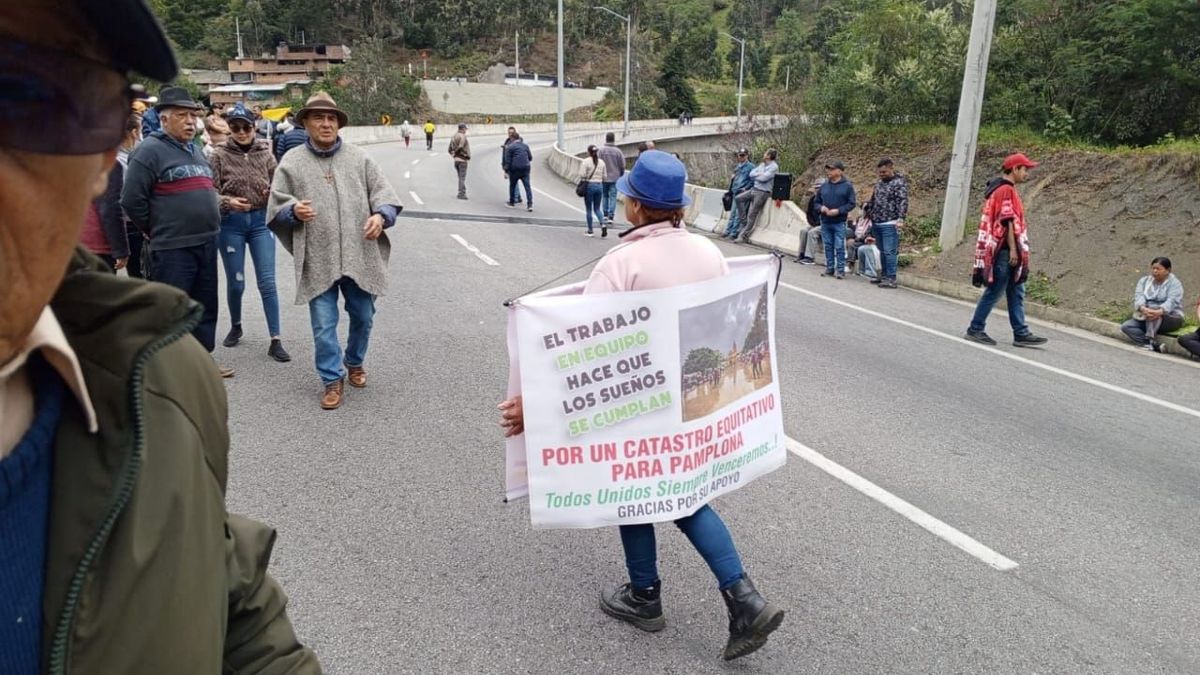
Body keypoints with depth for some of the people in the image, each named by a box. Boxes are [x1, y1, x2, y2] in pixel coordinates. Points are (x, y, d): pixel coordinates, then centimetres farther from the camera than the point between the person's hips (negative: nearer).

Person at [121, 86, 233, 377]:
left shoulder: (196, 150, 17)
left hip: (206, 243, 8)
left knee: (206, 307, 15)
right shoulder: (150, 150, -9)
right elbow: (132, 199, -12)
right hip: (172, 248, -8)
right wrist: (157, 230, -3)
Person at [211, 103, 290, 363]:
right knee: (236, 283, 9)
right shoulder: (219, 155, -2)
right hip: (231, 223, -1)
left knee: (267, 282, -2)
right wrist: (228, 202, -24)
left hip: (261, 220, 1)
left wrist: (273, 193, -14)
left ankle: (276, 340, 1)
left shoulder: (265, 154, 3)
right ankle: (235, 327, 35)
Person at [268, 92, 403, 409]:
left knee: (363, 317, 14)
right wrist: (294, 210, -18)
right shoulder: (291, 162, 3)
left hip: (359, 255, 2)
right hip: (317, 260, -1)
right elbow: (276, 207, 4)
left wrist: (381, 215, -15)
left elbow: (383, 192, 5)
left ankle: (355, 363, 40)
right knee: (323, 325, 2)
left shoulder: (359, 157, 6)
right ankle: (333, 379, 19)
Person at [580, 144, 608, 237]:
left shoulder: (586, 162, -8)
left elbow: (582, 175, -13)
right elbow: (604, 176, 8)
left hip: (589, 185, -4)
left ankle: (590, 231, 11)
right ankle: (603, 224, -10)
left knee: (588, 209, 7)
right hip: (599, 186, 4)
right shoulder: (601, 162, 7)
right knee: (597, 208, 14)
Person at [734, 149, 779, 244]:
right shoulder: (762, 165, 13)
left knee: (752, 215, -8)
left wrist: (755, 176, -3)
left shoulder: (774, 167, -11)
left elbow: (764, 178, -20)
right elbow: (751, 173, 8)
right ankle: (744, 221, 5)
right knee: (738, 198, 0)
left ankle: (744, 236, -3)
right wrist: (759, 174, -9)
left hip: (763, 192, -8)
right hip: (754, 189, 8)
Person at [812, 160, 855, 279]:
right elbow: (817, 201, 16)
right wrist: (821, 208, -6)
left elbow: (851, 204, -6)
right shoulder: (824, 186, 9)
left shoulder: (847, 186, -3)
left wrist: (838, 211, -17)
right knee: (828, 246, 10)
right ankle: (829, 268, 19)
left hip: (839, 222, -4)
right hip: (825, 222, 5)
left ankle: (840, 270, 3)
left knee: (839, 247, -3)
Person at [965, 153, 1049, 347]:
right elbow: (1008, 221, -18)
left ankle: (1021, 333, 13)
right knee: (995, 291, -4)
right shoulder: (1006, 190, -13)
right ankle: (975, 329, 4)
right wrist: (1013, 249, -19)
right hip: (1004, 252, -10)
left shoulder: (1007, 189, 19)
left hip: (1005, 252, 10)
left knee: (1016, 293, 10)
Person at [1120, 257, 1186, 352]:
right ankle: (1155, 346, -35)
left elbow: (1171, 301, -20)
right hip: (1145, 318, 5)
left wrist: (1160, 312, -43)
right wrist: (1143, 308, -32)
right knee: (1126, 326, -20)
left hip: (1170, 318, -5)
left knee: (1153, 308, -35)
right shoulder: (1144, 281, 10)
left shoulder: (1175, 283, -3)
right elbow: (1138, 297, -8)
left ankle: (1150, 340, -46)